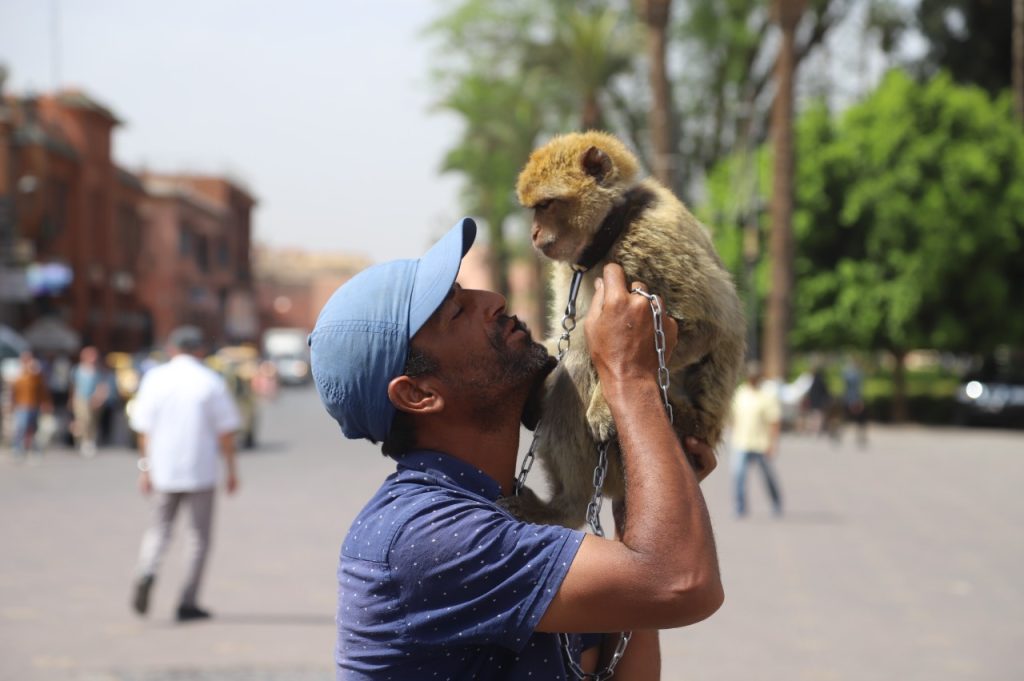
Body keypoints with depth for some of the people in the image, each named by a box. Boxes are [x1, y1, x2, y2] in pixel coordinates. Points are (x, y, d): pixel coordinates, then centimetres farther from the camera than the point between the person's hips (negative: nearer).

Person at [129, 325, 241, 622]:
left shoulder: (154, 378, 2)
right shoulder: (211, 382, -3)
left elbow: (144, 428, 3)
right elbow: (225, 431, -3)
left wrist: (145, 467, 11)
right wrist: (231, 468, 6)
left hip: (164, 468, 2)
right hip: (201, 470, -2)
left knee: (159, 528, 15)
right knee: (200, 536, 7)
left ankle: (146, 572, -14)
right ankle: (188, 602, 5)